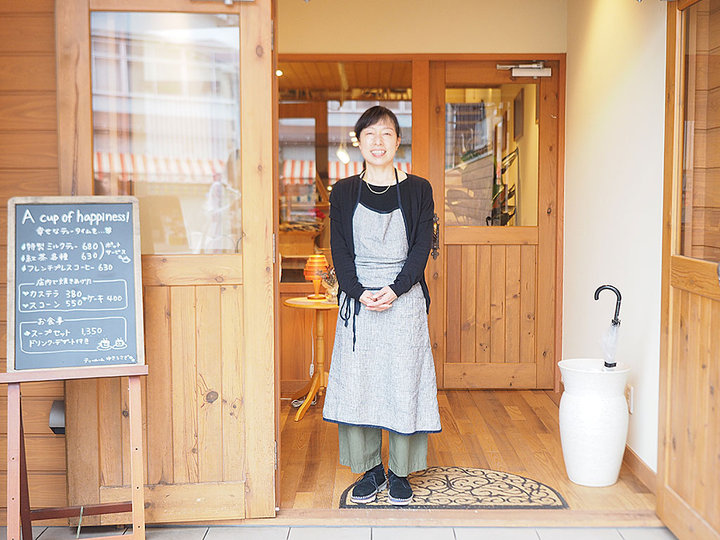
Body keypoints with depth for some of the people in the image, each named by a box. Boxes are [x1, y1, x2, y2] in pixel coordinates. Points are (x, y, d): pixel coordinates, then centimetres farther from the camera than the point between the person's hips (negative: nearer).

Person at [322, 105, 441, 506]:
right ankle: (369, 469, 18)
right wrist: (359, 292, -14)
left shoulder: (418, 189, 4)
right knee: (357, 382, 2)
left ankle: (399, 472, 16)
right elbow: (340, 251, 1)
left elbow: (421, 248, -2)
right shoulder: (343, 193, 7)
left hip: (405, 300, -1)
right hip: (358, 300, 1)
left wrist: (395, 290, -15)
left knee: (403, 383, 1)